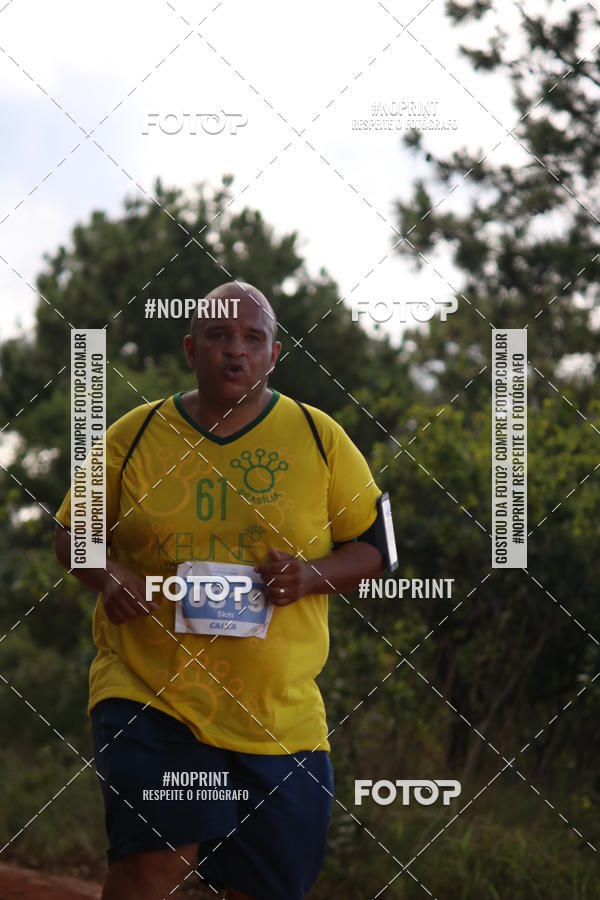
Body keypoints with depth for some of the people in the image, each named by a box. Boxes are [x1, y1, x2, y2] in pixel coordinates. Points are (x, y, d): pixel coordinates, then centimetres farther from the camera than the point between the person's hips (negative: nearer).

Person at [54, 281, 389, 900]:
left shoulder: (318, 437, 5)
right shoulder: (134, 435, 5)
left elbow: (375, 548, 9)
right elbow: (74, 532, 14)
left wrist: (311, 576, -11)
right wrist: (105, 575, -7)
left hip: (278, 710, 2)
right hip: (146, 687, -1)